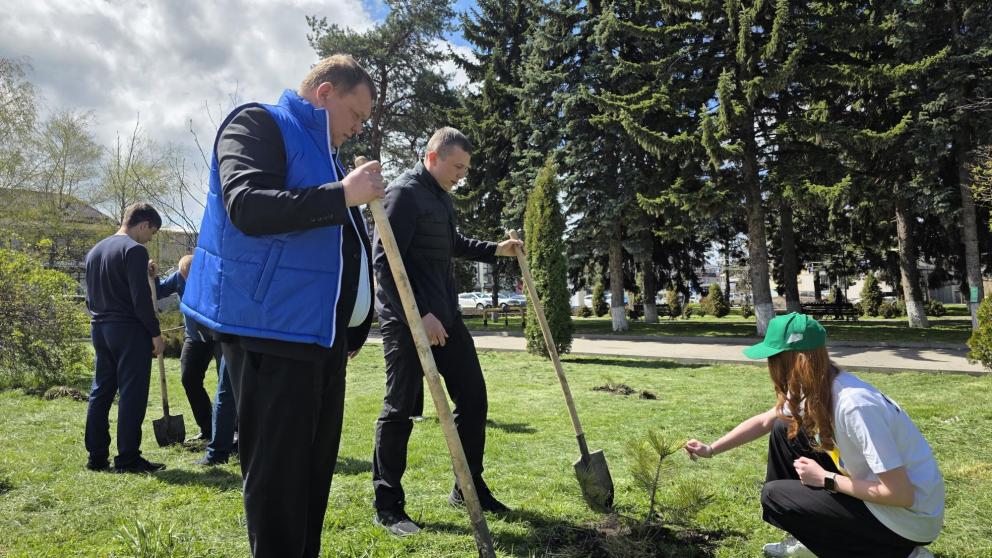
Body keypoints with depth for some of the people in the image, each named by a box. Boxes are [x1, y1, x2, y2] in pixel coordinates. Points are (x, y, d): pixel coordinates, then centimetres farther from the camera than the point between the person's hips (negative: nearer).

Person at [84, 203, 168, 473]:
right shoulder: (134, 250, -12)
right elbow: (141, 298, -17)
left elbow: (92, 294, 20)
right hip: (129, 329, -8)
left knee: (100, 392, 11)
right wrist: (155, 333, -12)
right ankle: (128, 459, 0)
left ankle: (97, 456, 16)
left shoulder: (95, 250, 15)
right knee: (132, 394, -3)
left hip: (99, 329, 8)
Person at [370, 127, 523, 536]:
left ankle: (469, 488, 26)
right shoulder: (404, 193, -12)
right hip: (406, 321, -9)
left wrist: (495, 250, 18)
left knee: (473, 397, 11)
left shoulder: (441, 197, 16)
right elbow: (384, 262, -20)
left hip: (445, 316, 9)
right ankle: (387, 505, 13)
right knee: (400, 409, -1)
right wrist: (419, 315, -24)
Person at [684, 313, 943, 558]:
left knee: (774, 497, -9)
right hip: (873, 486, 8)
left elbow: (901, 494, -28)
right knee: (784, 430, 4)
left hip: (909, 516, -8)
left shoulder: (856, 406, -33)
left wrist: (825, 479, -19)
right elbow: (763, 422, 11)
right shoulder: (814, 389, -6)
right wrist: (710, 449, 8)